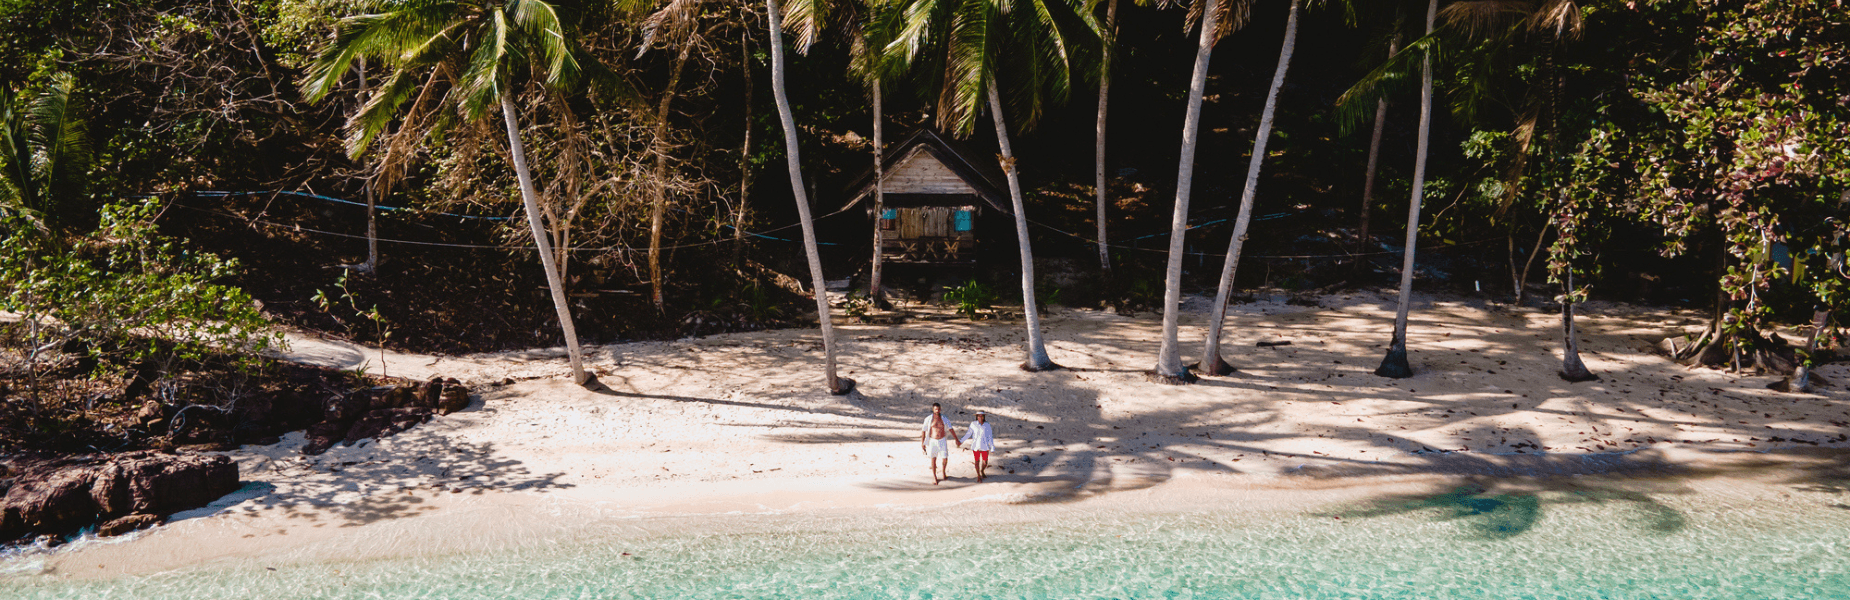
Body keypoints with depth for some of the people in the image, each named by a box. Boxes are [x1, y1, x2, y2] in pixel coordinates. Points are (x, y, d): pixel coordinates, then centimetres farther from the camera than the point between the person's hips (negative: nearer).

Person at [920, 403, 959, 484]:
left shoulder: (944, 419, -4)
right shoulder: (928, 419, -9)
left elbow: (951, 429, 1)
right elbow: (923, 431, -4)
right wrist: (922, 443, -6)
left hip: (942, 441, 1)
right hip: (932, 441, -1)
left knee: (945, 459, -1)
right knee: (933, 460, 7)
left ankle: (944, 473, 29)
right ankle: (934, 478, 23)